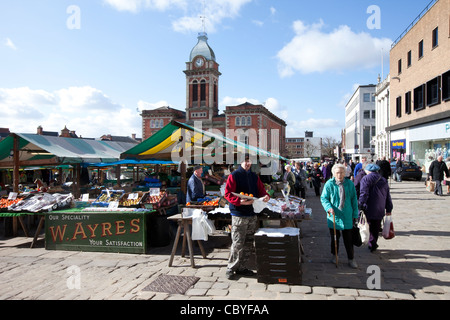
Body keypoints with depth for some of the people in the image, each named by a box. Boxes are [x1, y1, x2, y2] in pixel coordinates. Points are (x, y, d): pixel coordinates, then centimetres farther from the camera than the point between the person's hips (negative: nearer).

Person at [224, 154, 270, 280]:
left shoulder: (254, 176, 13)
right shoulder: (234, 175, -5)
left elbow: (261, 190, 18)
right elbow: (228, 194, -10)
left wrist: (265, 196, -5)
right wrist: (240, 201, -23)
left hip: (252, 214, 6)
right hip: (239, 214, -6)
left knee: (248, 243, 12)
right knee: (237, 243, -5)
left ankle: (242, 268, 24)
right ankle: (231, 268, 9)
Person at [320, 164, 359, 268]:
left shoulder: (350, 184, 0)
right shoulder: (329, 184, -6)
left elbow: (354, 199, 7)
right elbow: (323, 198, -1)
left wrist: (355, 214, 6)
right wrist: (329, 207, -19)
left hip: (347, 216, 0)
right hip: (334, 215, 0)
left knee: (348, 238, 4)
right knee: (334, 237, 15)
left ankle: (351, 259, 17)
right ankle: (334, 255, 35)